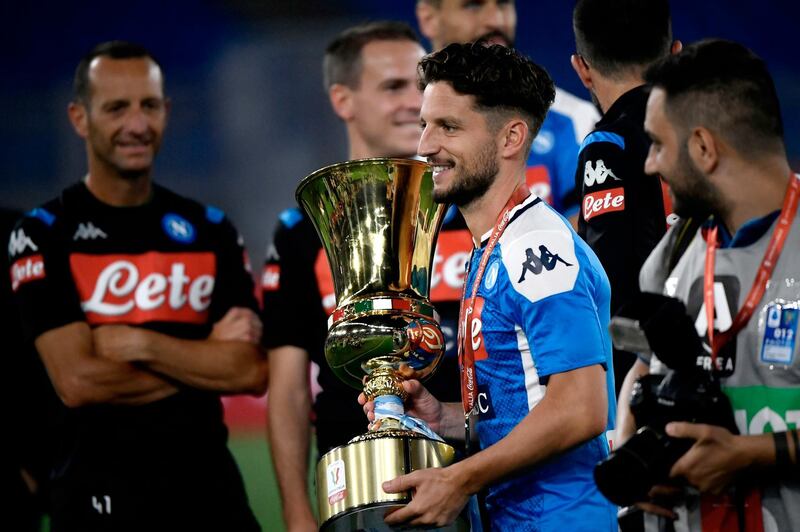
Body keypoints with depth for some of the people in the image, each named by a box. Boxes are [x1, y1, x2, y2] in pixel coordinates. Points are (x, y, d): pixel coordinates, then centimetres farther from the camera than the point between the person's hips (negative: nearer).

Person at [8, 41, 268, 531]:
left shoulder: (210, 231, 9)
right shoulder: (45, 236, -3)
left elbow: (253, 374, -2)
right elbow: (76, 382, -14)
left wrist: (138, 344, -12)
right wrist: (206, 359, -7)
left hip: (209, 486, 4)